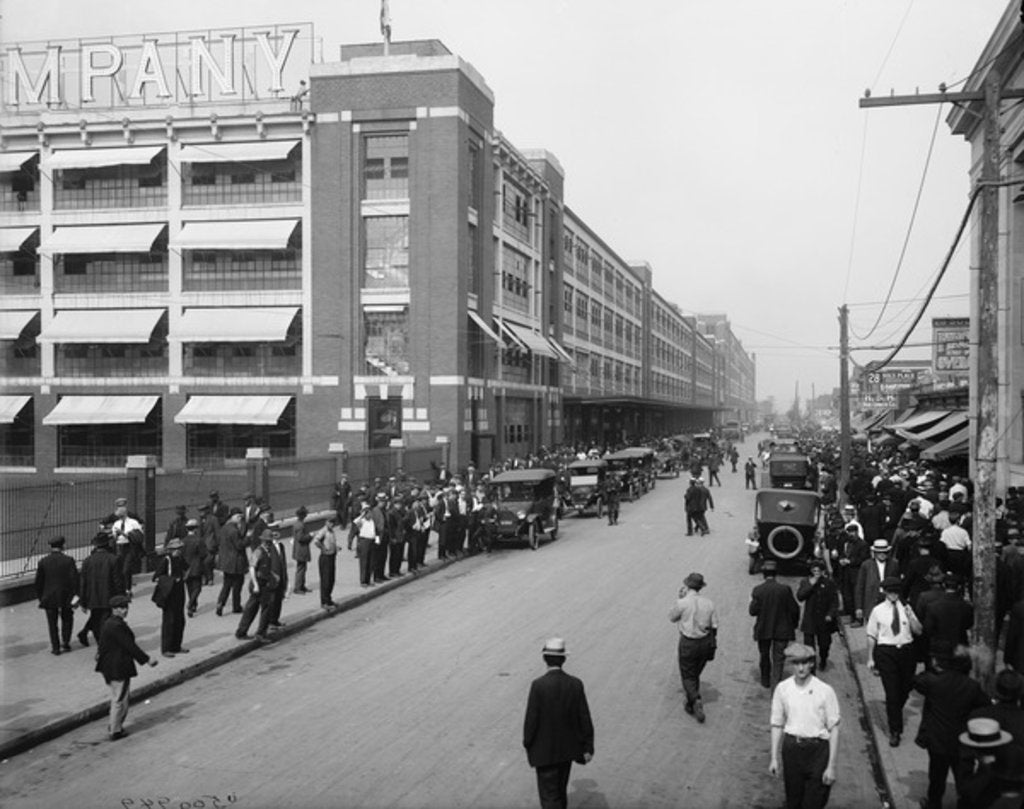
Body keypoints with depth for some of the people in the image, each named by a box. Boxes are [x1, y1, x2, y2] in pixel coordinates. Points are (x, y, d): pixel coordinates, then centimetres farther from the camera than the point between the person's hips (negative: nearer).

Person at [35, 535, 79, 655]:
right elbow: (74, 579, -10)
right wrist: (75, 595, -3)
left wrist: (40, 596, 10)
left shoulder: (43, 561, -4)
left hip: (49, 597, 1)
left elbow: (38, 581, 1)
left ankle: (55, 647, 9)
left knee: (52, 623, 9)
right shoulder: (69, 560, -9)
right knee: (67, 620, 18)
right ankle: (65, 643, 12)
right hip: (65, 596, -1)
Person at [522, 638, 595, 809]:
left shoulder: (538, 685, -19)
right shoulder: (575, 684, -9)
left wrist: (527, 744, 1)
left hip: (545, 750, -4)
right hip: (567, 748, 4)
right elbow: (584, 718, -5)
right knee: (560, 789, 24)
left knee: (549, 795, 4)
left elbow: (531, 719, -15)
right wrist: (588, 748, 3)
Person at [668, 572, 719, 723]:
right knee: (695, 674, 21)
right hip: (705, 642, 4)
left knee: (688, 676, 9)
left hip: (688, 643, -4)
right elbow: (714, 627, 2)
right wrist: (713, 647, 12)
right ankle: (691, 705, 30)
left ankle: (696, 700, -13)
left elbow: (672, 618, 2)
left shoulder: (683, 603, -16)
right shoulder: (709, 603, -3)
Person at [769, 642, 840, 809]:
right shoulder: (782, 689, -2)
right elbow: (777, 725, 6)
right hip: (791, 748, 2)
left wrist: (831, 766, -7)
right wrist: (774, 758, 5)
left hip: (817, 750, -2)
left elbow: (834, 729, -6)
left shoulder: (825, 691, -10)